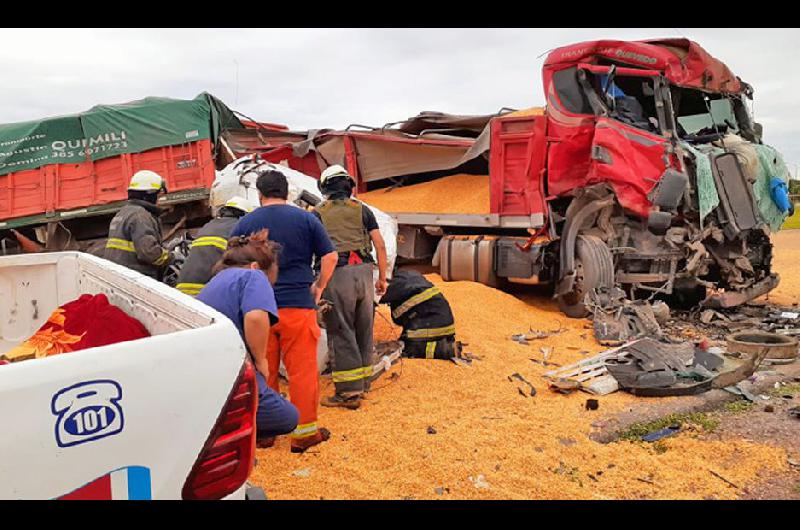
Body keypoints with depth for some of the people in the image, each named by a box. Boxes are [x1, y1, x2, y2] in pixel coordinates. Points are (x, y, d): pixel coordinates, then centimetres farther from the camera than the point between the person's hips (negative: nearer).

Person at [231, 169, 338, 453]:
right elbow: (330, 256, 0)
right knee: (302, 370, 5)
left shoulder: (245, 223, 6)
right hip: (298, 305, -1)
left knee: (262, 372, 12)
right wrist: (319, 287, 11)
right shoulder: (306, 219, 3)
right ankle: (304, 431, 11)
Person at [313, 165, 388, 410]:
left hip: (337, 273, -3)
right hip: (364, 271, 3)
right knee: (363, 331, 13)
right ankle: (363, 383, 24)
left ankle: (349, 391, 0)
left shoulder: (317, 213, 8)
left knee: (341, 333, 0)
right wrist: (382, 277, 14)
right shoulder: (362, 209, 13)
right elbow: (380, 245, 7)